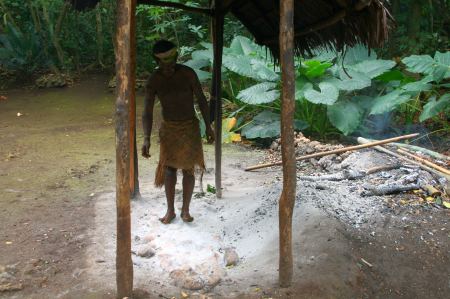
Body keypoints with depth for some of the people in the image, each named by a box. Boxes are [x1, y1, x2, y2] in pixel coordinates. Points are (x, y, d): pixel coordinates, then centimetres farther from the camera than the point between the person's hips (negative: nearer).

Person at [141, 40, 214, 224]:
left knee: (188, 169, 1)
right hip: (168, 128, 1)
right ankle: (170, 210, 16)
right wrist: (146, 138, -25)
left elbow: (201, 100, -4)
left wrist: (208, 126, -4)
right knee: (169, 169, 3)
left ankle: (185, 210, 14)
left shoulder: (188, 74, -13)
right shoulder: (153, 81, -10)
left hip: (190, 127, -1)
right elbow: (147, 111, -13)